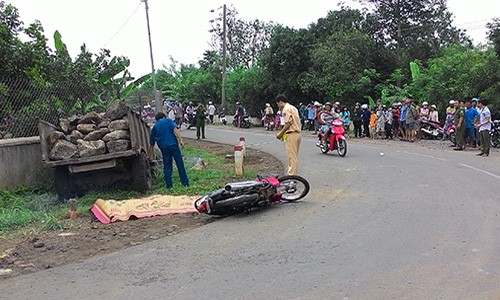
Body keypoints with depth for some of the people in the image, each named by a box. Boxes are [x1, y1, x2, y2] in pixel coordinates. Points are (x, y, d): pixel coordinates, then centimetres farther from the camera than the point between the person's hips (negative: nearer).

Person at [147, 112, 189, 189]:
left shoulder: (155, 127, 19)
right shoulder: (168, 120, 13)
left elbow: (151, 144, 20)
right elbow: (175, 129, -7)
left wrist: (149, 156, 26)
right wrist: (180, 139, -13)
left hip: (163, 147, 2)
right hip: (173, 144, -2)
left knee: (167, 166, 10)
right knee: (179, 163, 3)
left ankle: (169, 185, 8)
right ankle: (185, 183, 6)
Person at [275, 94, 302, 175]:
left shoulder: (286, 109, -10)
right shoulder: (293, 108, 20)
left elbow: (288, 123, -18)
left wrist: (280, 134, -8)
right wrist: (282, 132, 16)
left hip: (291, 134, -10)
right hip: (297, 133, 10)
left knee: (292, 157, -7)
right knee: (294, 157, 14)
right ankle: (290, 174, 21)